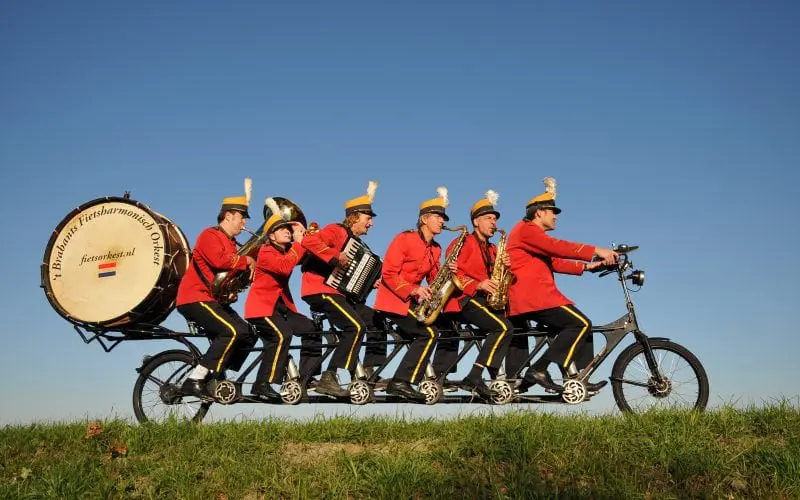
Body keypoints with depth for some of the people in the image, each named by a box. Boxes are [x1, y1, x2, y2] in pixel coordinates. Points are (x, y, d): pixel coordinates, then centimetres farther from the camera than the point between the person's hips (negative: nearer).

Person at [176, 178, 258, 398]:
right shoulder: (210, 235, -8)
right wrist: (245, 260, -13)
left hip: (214, 299, 10)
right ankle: (194, 380, -22)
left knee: (248, 335, 3)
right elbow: (219, 260, -26)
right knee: (233, 331, -26)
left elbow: (233, 270, 17)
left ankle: (215, 377, 9)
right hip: (195, 298, -10)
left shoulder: (230, 243, 22)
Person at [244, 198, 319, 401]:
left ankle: (305, 377, 7)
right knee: (282, 335, -31)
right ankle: (262, 385, -27)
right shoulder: (266, 252, -12)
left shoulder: (289, 251, 15)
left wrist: (303, 234, -10)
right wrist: (298, 242, -24)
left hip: (281, 305, 9)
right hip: (261, 306, -9)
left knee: (313, 330, -2)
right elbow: (285, 267, -30)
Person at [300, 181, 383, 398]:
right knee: (356, 326, -24)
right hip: (321, 289, -10)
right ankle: (328, 379, -23)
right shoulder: (336, 231, -6)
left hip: (340, 291, 10)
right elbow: (308, 241, -25)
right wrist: (335, 256, -27)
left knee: (377, 321, 9)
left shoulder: (355, 242, 21)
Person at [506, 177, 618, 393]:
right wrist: (596, 251, -21)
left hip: (531, 297, 11)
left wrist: (586, 266, 8)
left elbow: (554, 261, 20)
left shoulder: (534, 235, 30)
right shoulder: (526, 229, -4)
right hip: (533, 296, -11)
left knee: (582, 327, 9)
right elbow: (558, 247, -19)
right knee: (581, 324, -18)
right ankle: (539, 369, -19)